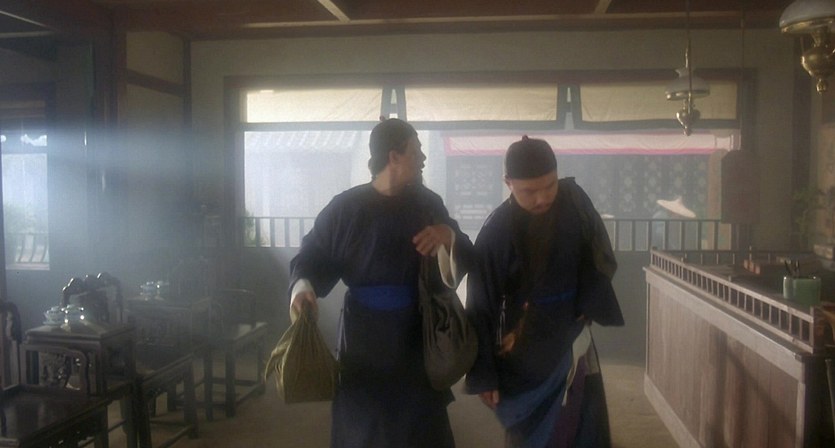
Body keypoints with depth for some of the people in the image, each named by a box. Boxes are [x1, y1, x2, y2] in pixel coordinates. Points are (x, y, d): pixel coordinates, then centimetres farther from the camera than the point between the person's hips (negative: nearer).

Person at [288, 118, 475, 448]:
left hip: (417, 334, 2)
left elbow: (466, 258, 2)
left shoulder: (429, 204, 1)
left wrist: (449, 235, -18)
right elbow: (312, 256, -1)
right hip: (364, 337, -2)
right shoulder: (345, 208, -7)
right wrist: (303, 287, -20)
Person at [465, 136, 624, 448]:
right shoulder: (496, 233, -20)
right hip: (523, 351, -4)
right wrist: (484, 374, -12)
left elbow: (601, 259, 3)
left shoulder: (574, 200, -9)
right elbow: (482, 306, -15)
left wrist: (585, 306, -6)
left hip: (572, 338, 4)